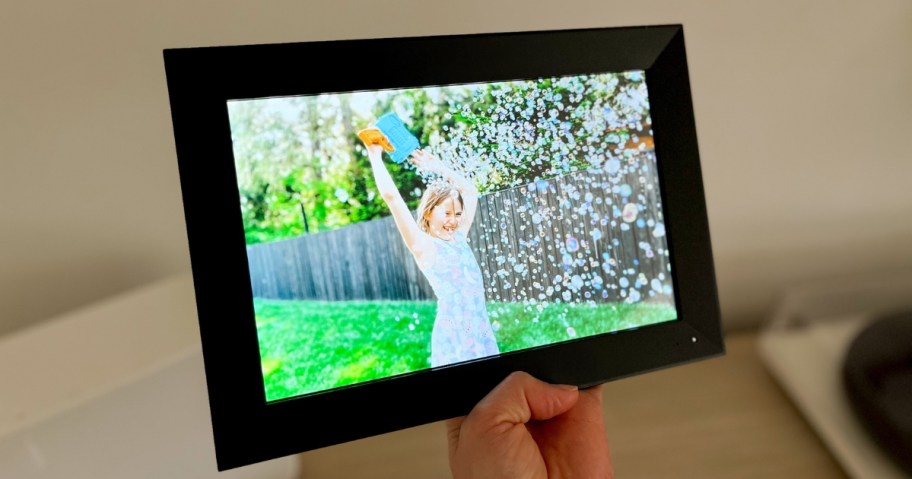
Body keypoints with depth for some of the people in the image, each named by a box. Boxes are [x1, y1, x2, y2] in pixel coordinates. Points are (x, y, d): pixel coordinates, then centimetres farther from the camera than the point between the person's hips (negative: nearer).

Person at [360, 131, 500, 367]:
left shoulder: (459, 238, 13)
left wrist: (437, 166, 28)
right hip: (453, 333, -6)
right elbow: (391, 196, -9)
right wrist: (375, 155, 0)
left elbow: (470, 191, 26)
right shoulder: (423, 246, -3)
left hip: (482, 329, 6)